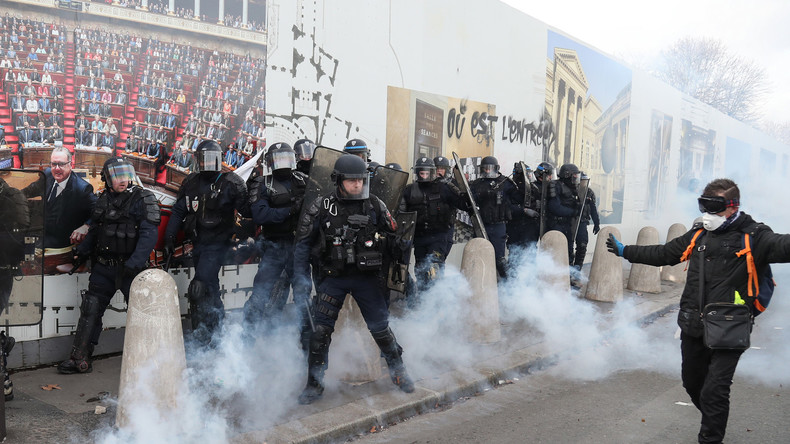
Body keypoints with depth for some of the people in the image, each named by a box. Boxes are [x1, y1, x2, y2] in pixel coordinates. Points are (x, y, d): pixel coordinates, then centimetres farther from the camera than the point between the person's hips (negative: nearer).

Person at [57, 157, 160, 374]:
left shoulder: (142, 199, -9)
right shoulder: (103, 200, 10)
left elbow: (149, 234, -18)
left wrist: (134, 263, -26)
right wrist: (82, 251, 9)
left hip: (129, 268, -5)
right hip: (104, 267, 6)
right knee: (90, 309, 6)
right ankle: (79, 358, 16)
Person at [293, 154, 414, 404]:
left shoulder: (375, 206, 0)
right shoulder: (321, 207, -5)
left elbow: (395, 237, 10)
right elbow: (303, 243, -1)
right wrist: (301, 279, -6)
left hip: (367, 277, 1)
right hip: (332, 278, 0)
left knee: (381, 328, 4)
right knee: (320, 330, -2)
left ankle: (398, 373, 25)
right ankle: (314, 384, 13)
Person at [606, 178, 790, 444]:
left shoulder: (754, 237, -10)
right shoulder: (698, 234, 8)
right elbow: (662, 254, 21)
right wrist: (625, 251, 24)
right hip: (694, 328, 7)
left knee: (713, 392, -9)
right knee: (692, 383, 19)